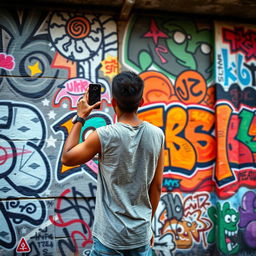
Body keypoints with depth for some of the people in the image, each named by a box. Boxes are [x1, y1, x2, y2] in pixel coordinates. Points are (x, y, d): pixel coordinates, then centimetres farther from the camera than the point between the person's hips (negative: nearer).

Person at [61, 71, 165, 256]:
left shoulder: (105, 136, -16)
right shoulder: (157, 135, -5)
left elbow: (67, 158, -1)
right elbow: (157, 187, 3)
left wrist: (80, 118, 4)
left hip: (110, 237, -3)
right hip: (141, 235, 3)